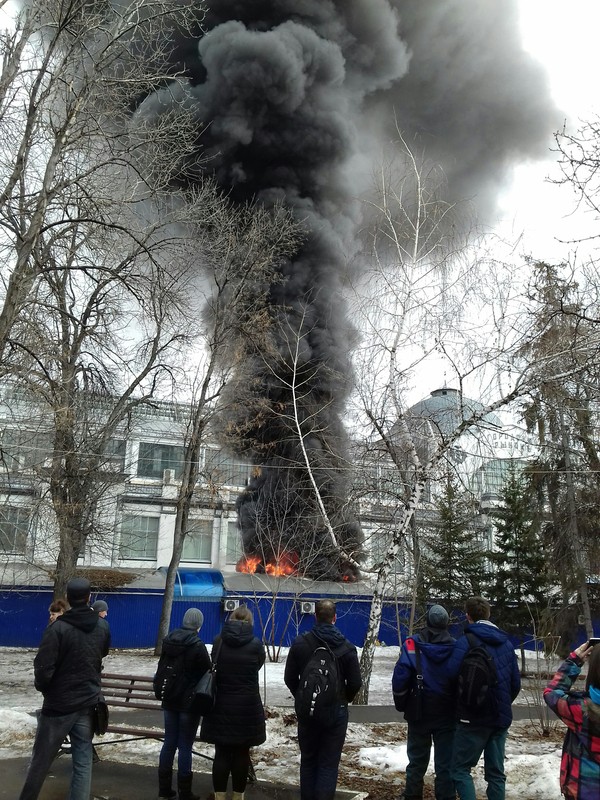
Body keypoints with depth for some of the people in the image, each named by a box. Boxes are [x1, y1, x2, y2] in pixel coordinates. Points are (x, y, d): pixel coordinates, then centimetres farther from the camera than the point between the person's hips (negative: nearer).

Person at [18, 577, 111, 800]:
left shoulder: (58, 627, -17)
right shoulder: (103, 627, 0)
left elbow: (43, 668, -17)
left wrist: (43, 687, 2)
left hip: (59, 704, -3)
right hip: (88, 703, 4)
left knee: (40, 761, 12)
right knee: (83, 762, 9)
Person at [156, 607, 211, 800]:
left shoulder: (168, 641, 2)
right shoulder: (198, 646, -16)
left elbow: (161, 668, 13)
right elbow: (207, 674, -9)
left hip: (169, 700, 6)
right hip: (190, 702, -6)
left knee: (169, 743, 13)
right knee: (185, 747, 1)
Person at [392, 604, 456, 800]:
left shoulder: (412, 644, -12)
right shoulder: (456, 647, -8)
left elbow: (401, 675, -16)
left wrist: (401, 702, 0)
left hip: (419, 712, 0)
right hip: (447, 715, 0)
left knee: (417, 760, 15)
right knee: (445, 763, 8)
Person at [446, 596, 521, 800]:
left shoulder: (466, 641, -11)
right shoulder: (506, 642, 7)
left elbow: (451, 675, -20)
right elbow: (516, 683, 9)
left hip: (474, 718, -5)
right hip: (501, 718, 6)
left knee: (460, 769, 5)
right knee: (496, 772, 13)